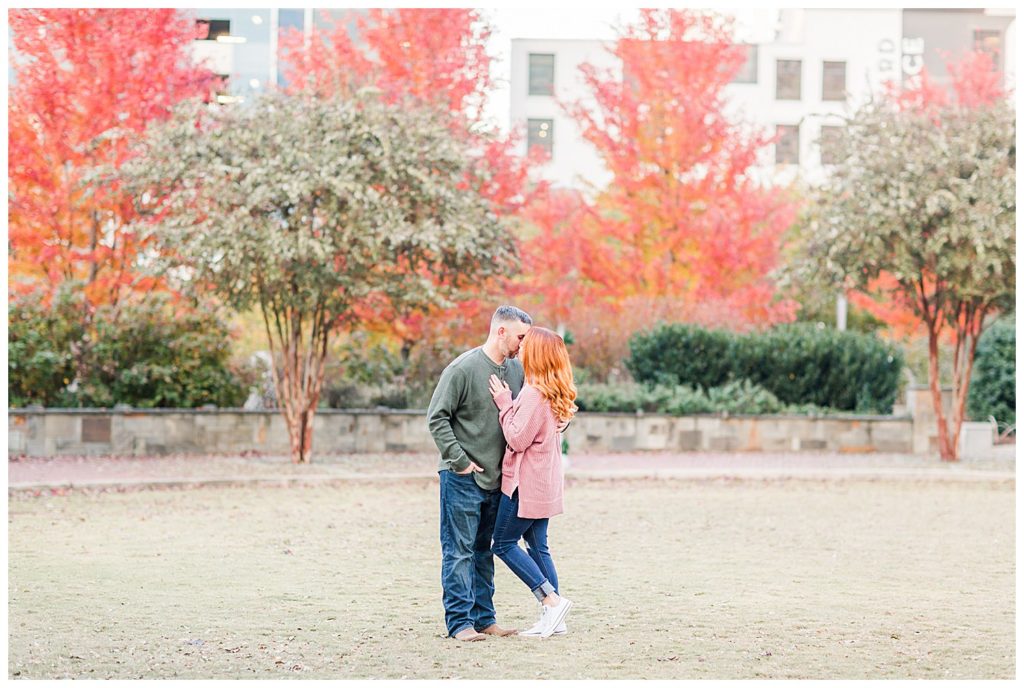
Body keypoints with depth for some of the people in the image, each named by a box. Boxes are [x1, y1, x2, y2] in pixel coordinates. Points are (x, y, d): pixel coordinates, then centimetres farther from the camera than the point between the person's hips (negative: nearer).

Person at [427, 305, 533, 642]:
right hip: (462, 478, -7)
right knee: (460, 551, -3)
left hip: (495, 478, 7)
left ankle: (484, 618, 19)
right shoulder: (463, 369, -12)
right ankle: (460, 622, 0)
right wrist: (459, 460, -14)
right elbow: (437, 418, -11)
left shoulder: (516, 370, 7)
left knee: (484, 551, 14)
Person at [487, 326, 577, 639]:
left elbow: (518, 439, -19)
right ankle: (551, 618, 11)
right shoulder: (554, 393, 10)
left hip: (526, 484, -9)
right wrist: (509, 401, 8)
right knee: (538, 546, 12)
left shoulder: (534, 394, -20)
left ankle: (552, 600, -6)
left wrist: (505, 402, -13)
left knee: (504, 544, 0)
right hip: (545, 484, 9)